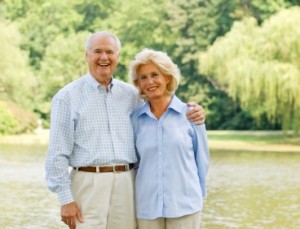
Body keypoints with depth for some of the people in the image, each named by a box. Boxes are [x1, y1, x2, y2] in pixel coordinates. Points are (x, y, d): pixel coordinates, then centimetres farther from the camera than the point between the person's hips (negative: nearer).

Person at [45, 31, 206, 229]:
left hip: (126, 184, 4)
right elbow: (58, 153, -3)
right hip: (89, 184, -4)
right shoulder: (68, 97, 0)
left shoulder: (131, 94, 12)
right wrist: (66, 199, -9)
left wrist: (191, 113, 2)